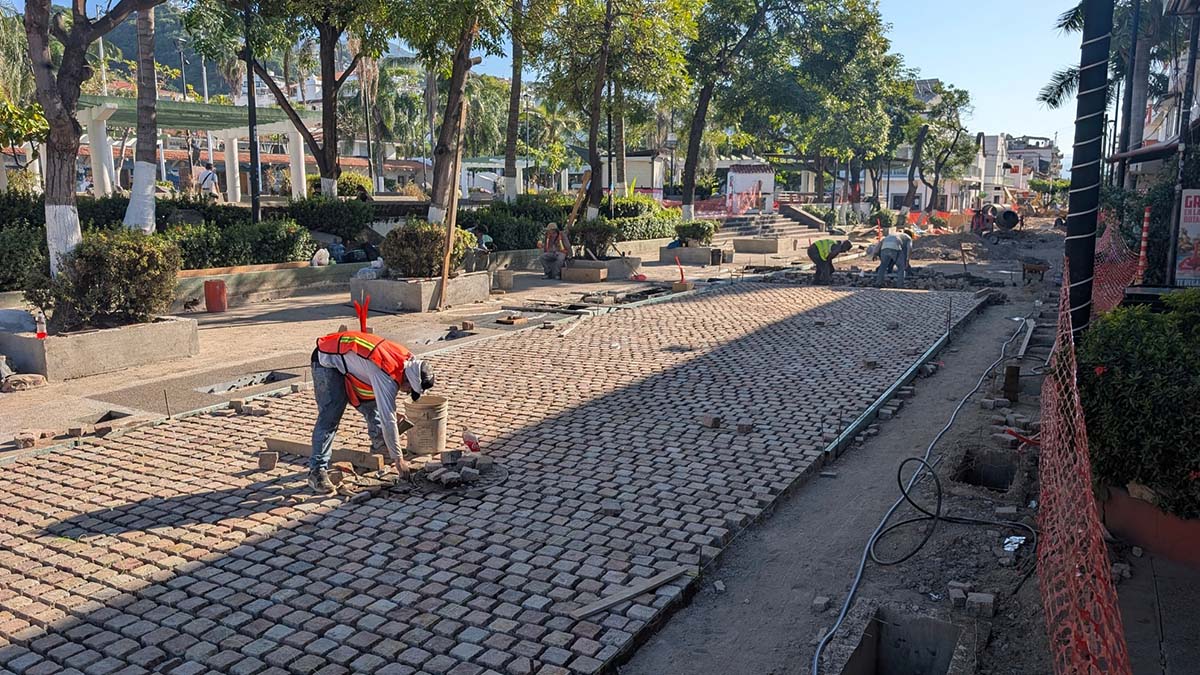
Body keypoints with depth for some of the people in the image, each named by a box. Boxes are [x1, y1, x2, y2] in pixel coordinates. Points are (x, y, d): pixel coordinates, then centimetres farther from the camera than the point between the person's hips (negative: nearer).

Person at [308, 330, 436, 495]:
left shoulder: (407, 358, -9)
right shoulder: (387, 377, -34)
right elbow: (388, 420, -31)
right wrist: (398, 459, -23)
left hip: (348, 358, 9)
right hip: (327, 361, -9)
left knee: (372, 404, 12)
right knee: (329, 418, -15)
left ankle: (379, 444, 32)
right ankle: (317, 472, -12)